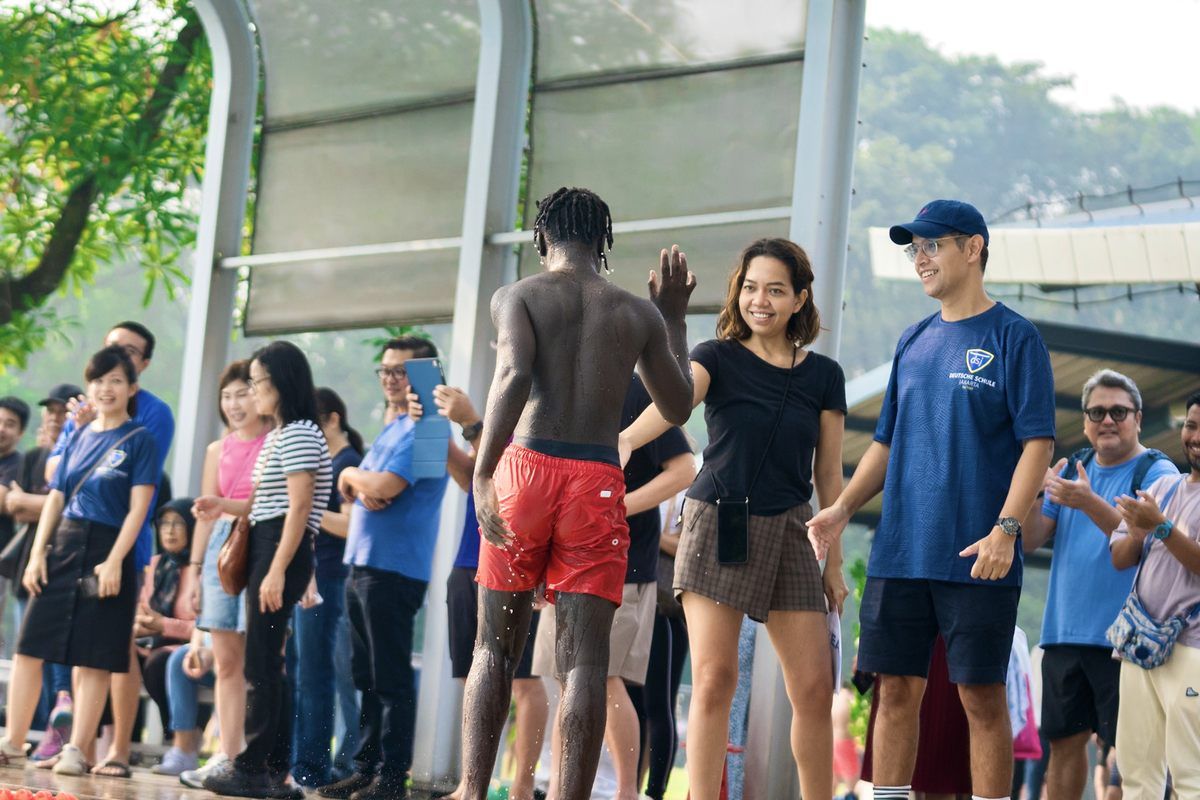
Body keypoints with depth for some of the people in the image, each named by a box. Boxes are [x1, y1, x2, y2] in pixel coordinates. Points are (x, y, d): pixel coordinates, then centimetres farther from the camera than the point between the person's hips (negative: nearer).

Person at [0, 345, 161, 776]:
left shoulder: (140, 440, -1)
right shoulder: (79, 437, 13)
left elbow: (138, 507, -8)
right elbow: (55, 499, 13)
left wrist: (114, 561, -17)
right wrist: (37, 554, 3)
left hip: (107, 551, -5)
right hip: (63, 545, 5)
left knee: (93, 656, -2)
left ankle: (77, 750, 4)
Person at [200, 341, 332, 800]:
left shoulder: (299, 434, -11)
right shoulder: (278, 436, 21)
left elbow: (299, 506, -18)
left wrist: (277, 570, -23)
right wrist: (226, 507, 9)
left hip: (282, 551, -10)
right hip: (265, 547, 10)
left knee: (261, 664, -10)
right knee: (266, 663, 9)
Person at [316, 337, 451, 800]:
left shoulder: (423, 430, -10)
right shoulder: (391, 430, 20)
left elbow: (386, 486, -22)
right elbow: (353, 488, 15)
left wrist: (354, 476, -2)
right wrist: (362, 488, -8)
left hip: (395, 568, -9)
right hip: (363, 566, 9)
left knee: (391, 678, -6)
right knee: (367, 676, 11)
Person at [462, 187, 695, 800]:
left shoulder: (518, 296, 5)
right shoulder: (639, 314, 12)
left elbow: (514, 374, -14)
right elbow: (678, 408, 22)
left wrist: (482, 474, -20)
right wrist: (674, 319, 32)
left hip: (526, 470, -1)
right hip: (598, 480, 1)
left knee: (495, 646, 10)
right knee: (583, 660, -3)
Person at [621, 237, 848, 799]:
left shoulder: (823, 375, 6)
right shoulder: (719, 358, -2)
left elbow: (828, 476, 10)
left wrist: (834, 562, 8)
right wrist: (628, 437, -45)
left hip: (787, 531, 2)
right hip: (717, 522, -2)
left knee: (814, 688, -1)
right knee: (713, 680, -8)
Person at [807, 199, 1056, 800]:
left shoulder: (1013, 337, -2)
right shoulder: (913, 341, 16)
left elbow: (1038, 441, -8)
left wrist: (1005, 529, -19)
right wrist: (843, 508, 5)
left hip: (977, 559, -5)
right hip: (900, 550, 5)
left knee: (981, 696, -3)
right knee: (897, 691, 6)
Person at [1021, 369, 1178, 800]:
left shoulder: (1157, 473, -3)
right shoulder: (1071, 469, 14)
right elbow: (1031, 540, 8)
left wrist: (1090, 504, -30)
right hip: (1064, 634, 6)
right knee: (1065, 742, 8)